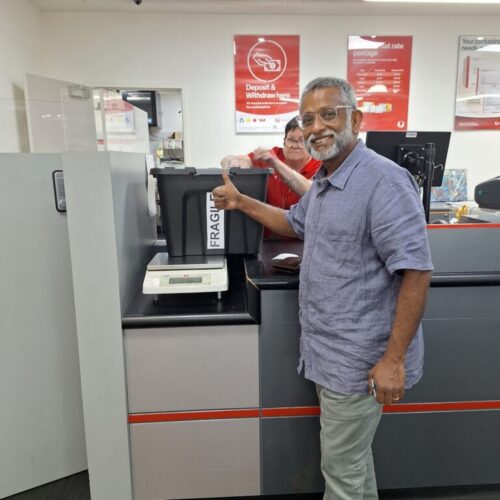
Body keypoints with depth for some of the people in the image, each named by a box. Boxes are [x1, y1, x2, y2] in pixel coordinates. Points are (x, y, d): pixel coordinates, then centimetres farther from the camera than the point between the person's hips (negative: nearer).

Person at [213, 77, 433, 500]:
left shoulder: (384, 182, -21)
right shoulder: (323, 182, 9)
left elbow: (416, 271, -23)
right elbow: (295, 223, 27)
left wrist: (394, 360, -22)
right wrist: (241, 203, 20)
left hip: (359, 361, -9)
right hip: (328, 353, 9)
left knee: (342, 466, 9)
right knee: (352, 453, 26)